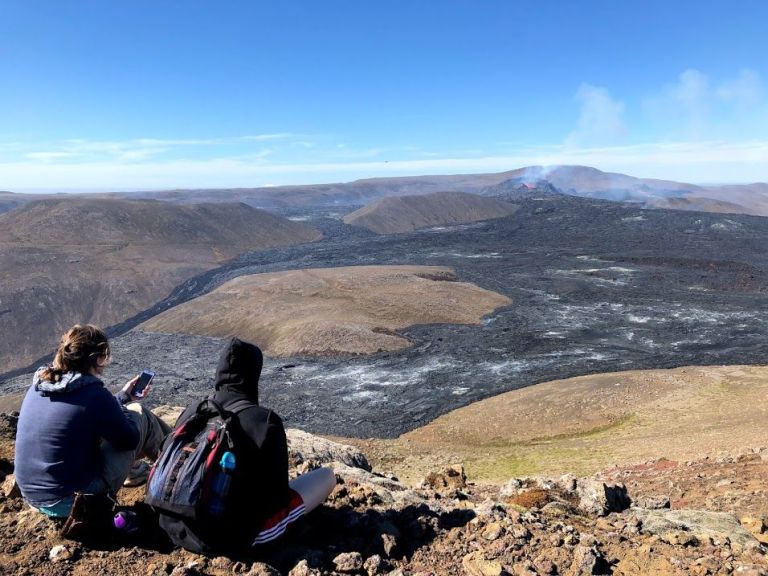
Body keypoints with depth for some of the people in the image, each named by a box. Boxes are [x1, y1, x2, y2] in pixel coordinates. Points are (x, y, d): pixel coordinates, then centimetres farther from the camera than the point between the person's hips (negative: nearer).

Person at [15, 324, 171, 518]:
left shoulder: (39, 385, -1)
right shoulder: (93, 393, -23)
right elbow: (129, 440, -9)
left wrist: (122, 397, 21)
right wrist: (128, 411, 8)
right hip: (74, 500, -7)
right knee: (140, 417, 4)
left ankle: (133, 468, 35)